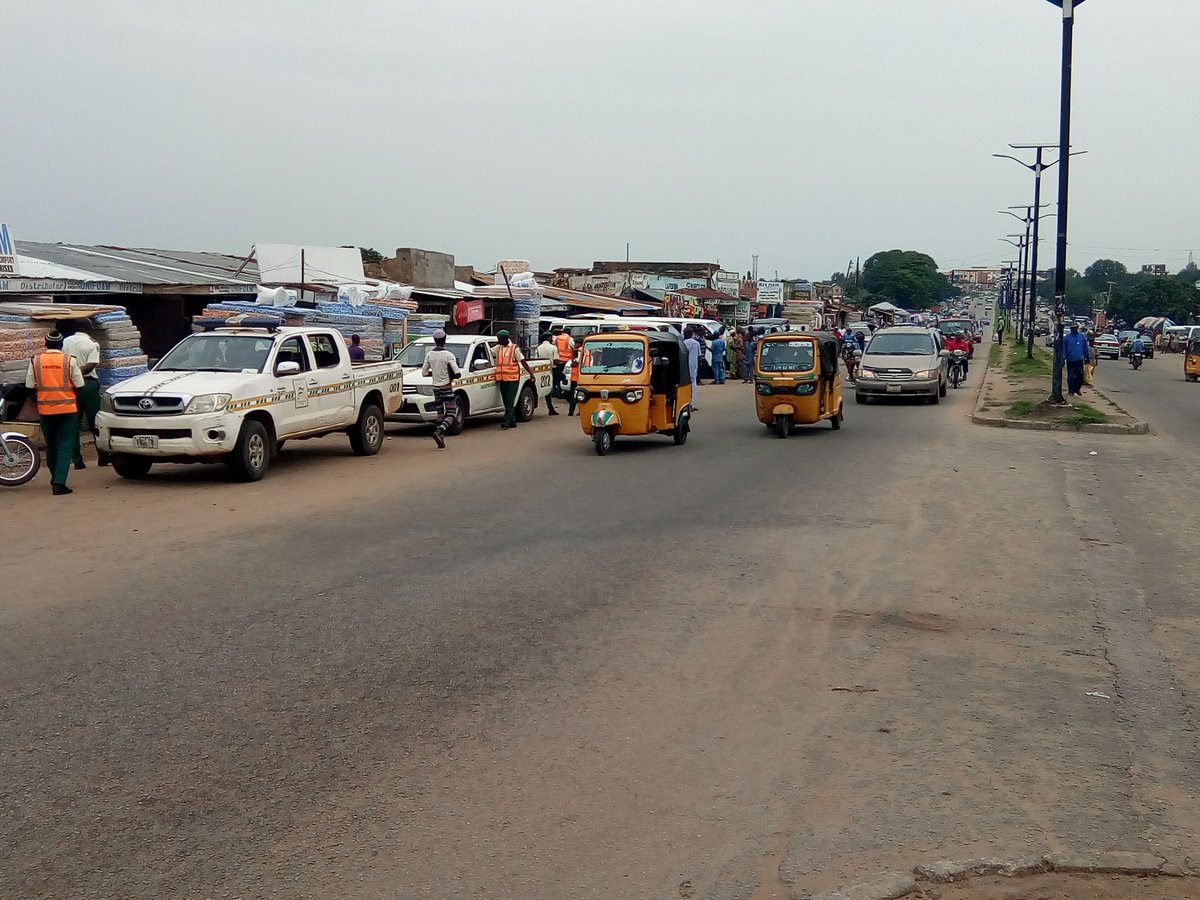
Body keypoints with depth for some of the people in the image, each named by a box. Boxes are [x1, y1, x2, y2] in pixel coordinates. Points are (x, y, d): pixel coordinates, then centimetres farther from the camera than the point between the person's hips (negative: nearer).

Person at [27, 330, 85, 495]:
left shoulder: (35, 360, 0)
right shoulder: (69, 360, -6)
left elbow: (30, 386, 0)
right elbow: (79, 386, -4)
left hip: (45, 409, 3)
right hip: (67, 408, -3)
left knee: (51, 444, 17)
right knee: (65, 445, -2)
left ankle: (55, 478, 31)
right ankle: (59, 483, -13)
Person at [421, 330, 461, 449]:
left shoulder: (429, 355, 0)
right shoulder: (448, 355, -14)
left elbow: (424, 373, 4)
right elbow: (458, 374, -18)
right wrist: (451, 375, 4)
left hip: (436, 388, 6)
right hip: (447, 388, -5)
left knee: (440, 414, 16)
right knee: (451, 414, -2)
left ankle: (441, 440, 14)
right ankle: (438, 432, -24)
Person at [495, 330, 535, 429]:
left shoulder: (514, 349, -3)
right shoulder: (498, 348, 13)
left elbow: (523, 361, -4)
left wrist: (531, 373, -9)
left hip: (512, 379, -6)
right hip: (502, 379, 6)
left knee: (510, 401, -12)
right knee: (506, 402, 8)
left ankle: (507, 421, -19)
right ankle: (512, 422, 15)